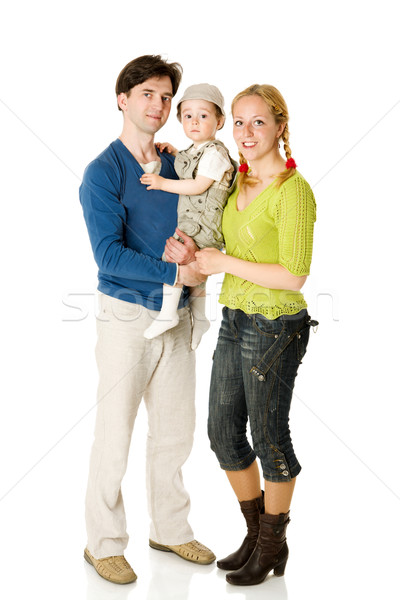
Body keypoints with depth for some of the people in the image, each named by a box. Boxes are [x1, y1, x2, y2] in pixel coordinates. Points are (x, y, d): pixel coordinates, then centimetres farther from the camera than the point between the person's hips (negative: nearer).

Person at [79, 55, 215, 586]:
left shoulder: (176, 166, 9)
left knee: (175, 432, 14)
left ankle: (170, 529, 30)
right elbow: (109, 255, -17)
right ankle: (104, 542, 18)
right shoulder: (104, 172, -9)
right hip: (127, 316, -6)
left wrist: (193, 246, -9)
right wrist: (176, 273, -18)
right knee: (115, 436, 1)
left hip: (176, 316, 6)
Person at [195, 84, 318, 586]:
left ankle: (273, 546, 28)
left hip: (275, 327, -8)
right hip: (234, 320, 8)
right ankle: (255, 534, 35)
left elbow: (293, 276, -21)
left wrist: (224, 263, -15)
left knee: (269, 439, 7)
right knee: (223, 434, 14)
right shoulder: (239, 182, 7)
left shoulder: (293, 190, -16)